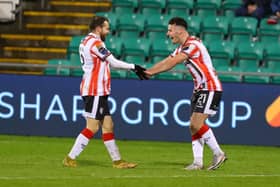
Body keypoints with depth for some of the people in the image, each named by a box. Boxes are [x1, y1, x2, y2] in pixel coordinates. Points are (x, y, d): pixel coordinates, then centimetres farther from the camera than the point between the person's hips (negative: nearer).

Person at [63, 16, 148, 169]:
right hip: (95, 91, -10)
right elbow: (114, 63, -13)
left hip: (98, 91, 10)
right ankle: (70, 158, -7)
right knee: (92, 127, -9)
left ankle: (117, 160, 11)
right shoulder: (95, 42, -13)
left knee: (108, 126, 9)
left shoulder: (86, 41, 15)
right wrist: (133, 67, -4)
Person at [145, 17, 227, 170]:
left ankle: (218, 154, -5)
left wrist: (150, 72, -18)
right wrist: (148, 71, -5)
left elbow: (172, 63, -22)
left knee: (197, 124, -15)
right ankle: (198, 162, 4)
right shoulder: (182, 48, 13)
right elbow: (167, 62, 9)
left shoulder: (193, 45, -19)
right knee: (193, 126, 4)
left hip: (210, 88, -10)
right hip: (199, 89, 10)